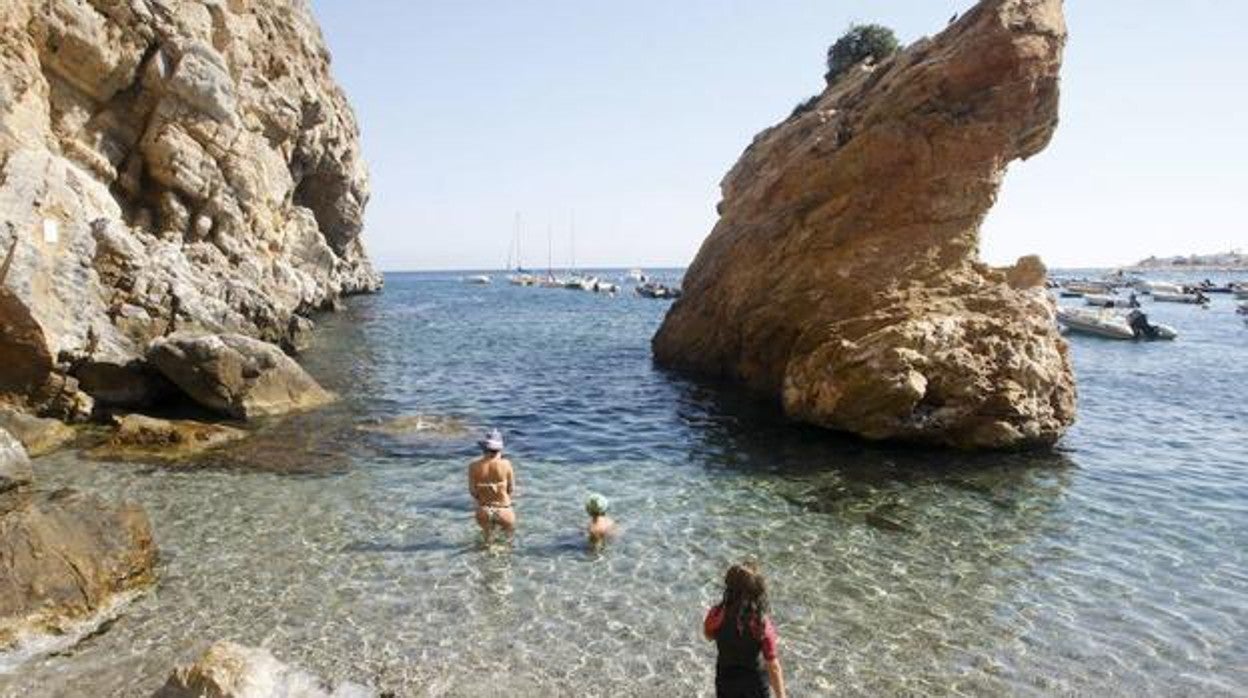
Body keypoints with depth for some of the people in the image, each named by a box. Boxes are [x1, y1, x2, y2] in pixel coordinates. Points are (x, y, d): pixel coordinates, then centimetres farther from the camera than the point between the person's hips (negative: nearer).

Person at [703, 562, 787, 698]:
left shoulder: (717, 615, -26)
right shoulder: (762, 625, -33)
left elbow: (709, 635, -2)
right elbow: (773, 667, -24)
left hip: (726, 678, 2)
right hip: (754, 680, -2)